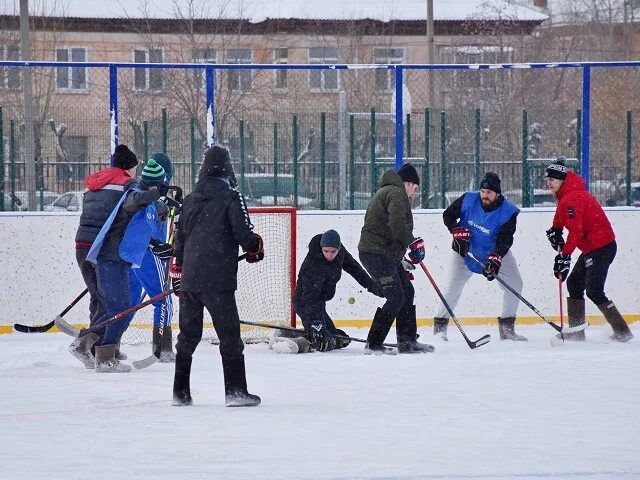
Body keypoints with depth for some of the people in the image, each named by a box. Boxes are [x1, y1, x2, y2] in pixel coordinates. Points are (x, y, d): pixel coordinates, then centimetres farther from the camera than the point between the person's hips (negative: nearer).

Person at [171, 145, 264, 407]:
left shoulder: (190, 200, 14)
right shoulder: (231, 198, -5)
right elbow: (244, 233, -13)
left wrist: (177, 272, 29)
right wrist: (256, 249, 8)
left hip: (189, 278, 6)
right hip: (217, 280, -6)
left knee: (188, 335, 13)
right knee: (229, 334, -2)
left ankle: (180, 392, 15)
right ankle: (236, 392, -7)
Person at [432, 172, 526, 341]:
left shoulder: (508, 212, -22)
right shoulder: (468, 200, -18)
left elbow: (504, 240, -25)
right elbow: (448, 215, -5)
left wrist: (495, 260, -38)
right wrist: (458, 231, -20)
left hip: (496, 253, 1)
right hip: (466, 250, -1)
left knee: (515, 284, -6)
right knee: (454, 286, -11)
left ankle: (507, 327, 6)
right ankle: (440, 324, 0)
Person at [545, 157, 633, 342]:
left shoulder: (572, 198, -21)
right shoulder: (565, 195, 12)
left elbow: (576, 231, -26)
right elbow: (561, 215, 33)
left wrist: (565, 256, -27)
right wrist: (555, 230, 15)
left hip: (602, 247, -11)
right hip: (591, 248, 11)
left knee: (594, 291, -13)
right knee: (574, 283, 14)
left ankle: (622, 331, -10)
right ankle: (576, 331, 18)